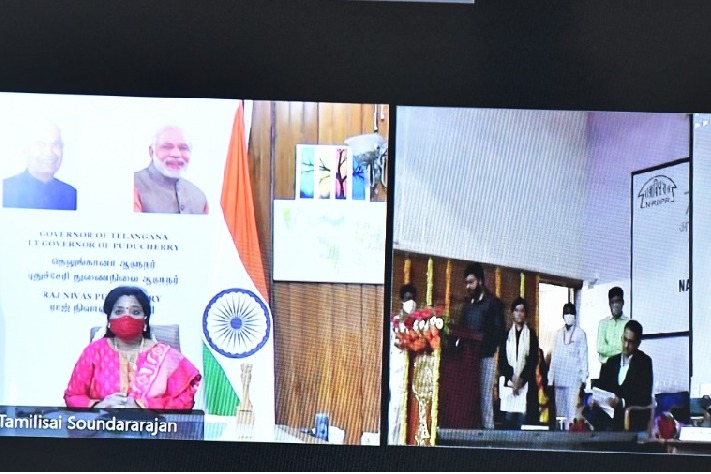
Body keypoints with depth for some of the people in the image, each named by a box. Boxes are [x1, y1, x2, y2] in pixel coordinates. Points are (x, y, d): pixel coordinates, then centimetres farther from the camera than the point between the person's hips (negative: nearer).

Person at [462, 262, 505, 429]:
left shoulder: (493, 302, 1)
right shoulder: (467, 304, 19)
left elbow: (499, 332, -5)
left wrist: (487, 349, -17)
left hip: (485, 358, -5)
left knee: (485, 397, -7)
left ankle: (487, 429, -7)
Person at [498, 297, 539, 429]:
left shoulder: (531, 335, 7)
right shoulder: (507, 335, 11)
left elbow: (534, 360, 0)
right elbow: (502, 360, 6)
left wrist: (521, 379, -9)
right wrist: (510, 380, -7)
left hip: (526, 382, -1)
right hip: (509, 382, 1)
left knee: (524, 414, -11)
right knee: (510, 416, -7)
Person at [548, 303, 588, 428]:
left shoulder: (580, 334, 2)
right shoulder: (557, 334, 13)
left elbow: (584, 357, 2)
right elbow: (554, 357, 15)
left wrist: (584, 379, -2)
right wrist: (550, 378, 11)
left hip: (574, 379, -4)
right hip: (559, 379, 4)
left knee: (573, 412, -11)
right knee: (560, 410, 4)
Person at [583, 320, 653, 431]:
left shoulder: (644, 362, 2)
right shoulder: (612, 361, 19)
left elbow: (644, 396, -8)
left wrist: (622, 402, -23)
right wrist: (594, 399, -8)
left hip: (634, 416, -6)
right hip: (611, 413, 6)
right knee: (587, 412, -24)